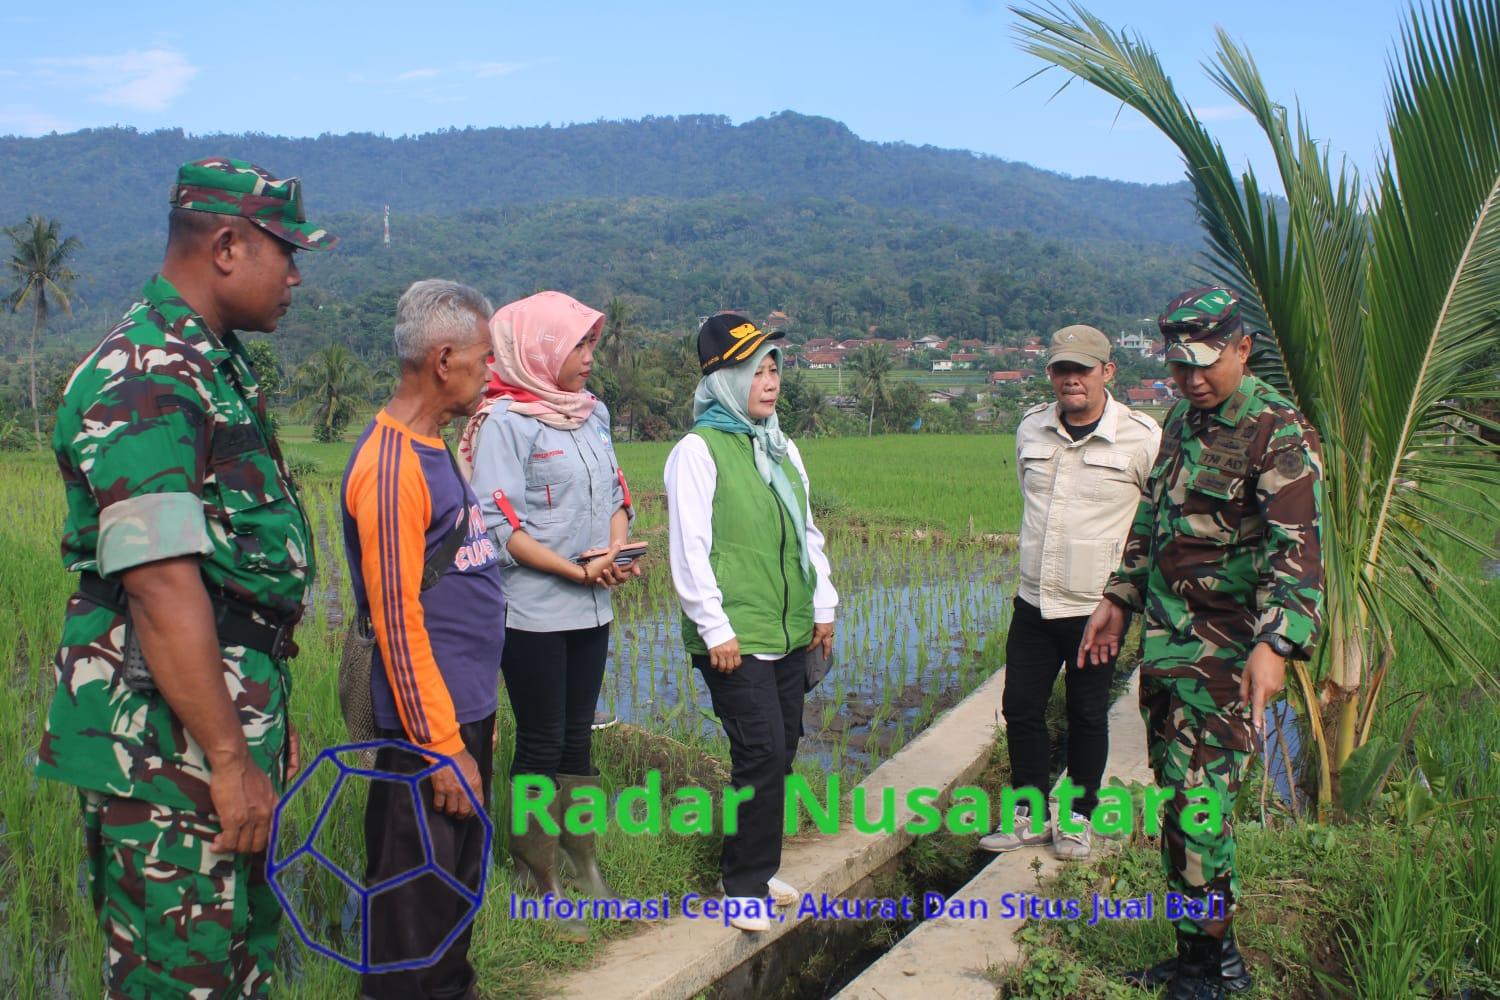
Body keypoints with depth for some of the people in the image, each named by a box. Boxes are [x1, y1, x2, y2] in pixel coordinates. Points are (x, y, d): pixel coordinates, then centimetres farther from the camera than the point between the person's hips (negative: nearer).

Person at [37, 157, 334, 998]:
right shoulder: (144, 381, -18)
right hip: (170, 751, -10)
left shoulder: (219, 367, 14)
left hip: (235, 720, 10)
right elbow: (160, 586, -25)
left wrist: (272, 723, 20)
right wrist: (230, 759, -23)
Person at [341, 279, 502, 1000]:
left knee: (459, 886, 21)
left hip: (466, 714, 10)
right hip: (431, 730, -9)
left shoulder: (433, 449, 12)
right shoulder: (390, 465, -19)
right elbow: (397, 620, -21)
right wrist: (444, 748, -19)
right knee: (417, 911, 4)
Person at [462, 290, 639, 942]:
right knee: (541, 744, 3)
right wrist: (575, 570, -19)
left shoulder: (592, 411, 10)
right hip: (533, 612, -6)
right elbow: (499, 522, -17)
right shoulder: (505, 419, -11)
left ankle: (582, 863, 30)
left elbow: (616, 494, 13)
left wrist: (615, 548, -7)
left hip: (591, 608, 6)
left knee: (577, 738, 16)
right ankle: (538, 882, 17)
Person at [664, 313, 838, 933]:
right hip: (735, 639, -7)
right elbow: (689, 548, -13)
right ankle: (746, 886, 6)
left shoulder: (781, 449, 14)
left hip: (789, 634, 8)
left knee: (780, 751, 10)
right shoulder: (698, 450, -9)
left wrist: (823, 608, 17)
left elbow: (808, 533, 21)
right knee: (762, 754, -9)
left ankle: (755, 868, 25)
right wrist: (716, 628, -15)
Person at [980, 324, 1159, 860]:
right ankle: (1031, 815, 24)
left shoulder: (1141, 437, -10)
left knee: (1087, 716, 10)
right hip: (1033, 601, 4)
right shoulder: (1030, 428, 4)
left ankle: (1078, 818, 27)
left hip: (1098, 607, -4)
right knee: (1021, 709, 8)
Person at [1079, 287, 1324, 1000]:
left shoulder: (1278, 435, -13)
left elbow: (1298, 550, -24)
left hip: (1222, 653, -8)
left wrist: (1275, 645, -35)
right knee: (1182, 797, 13)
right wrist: (1119, 598, 22)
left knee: (1194, 802, -6)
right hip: (1166, 644, 8)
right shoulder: (1180, 423, 13)